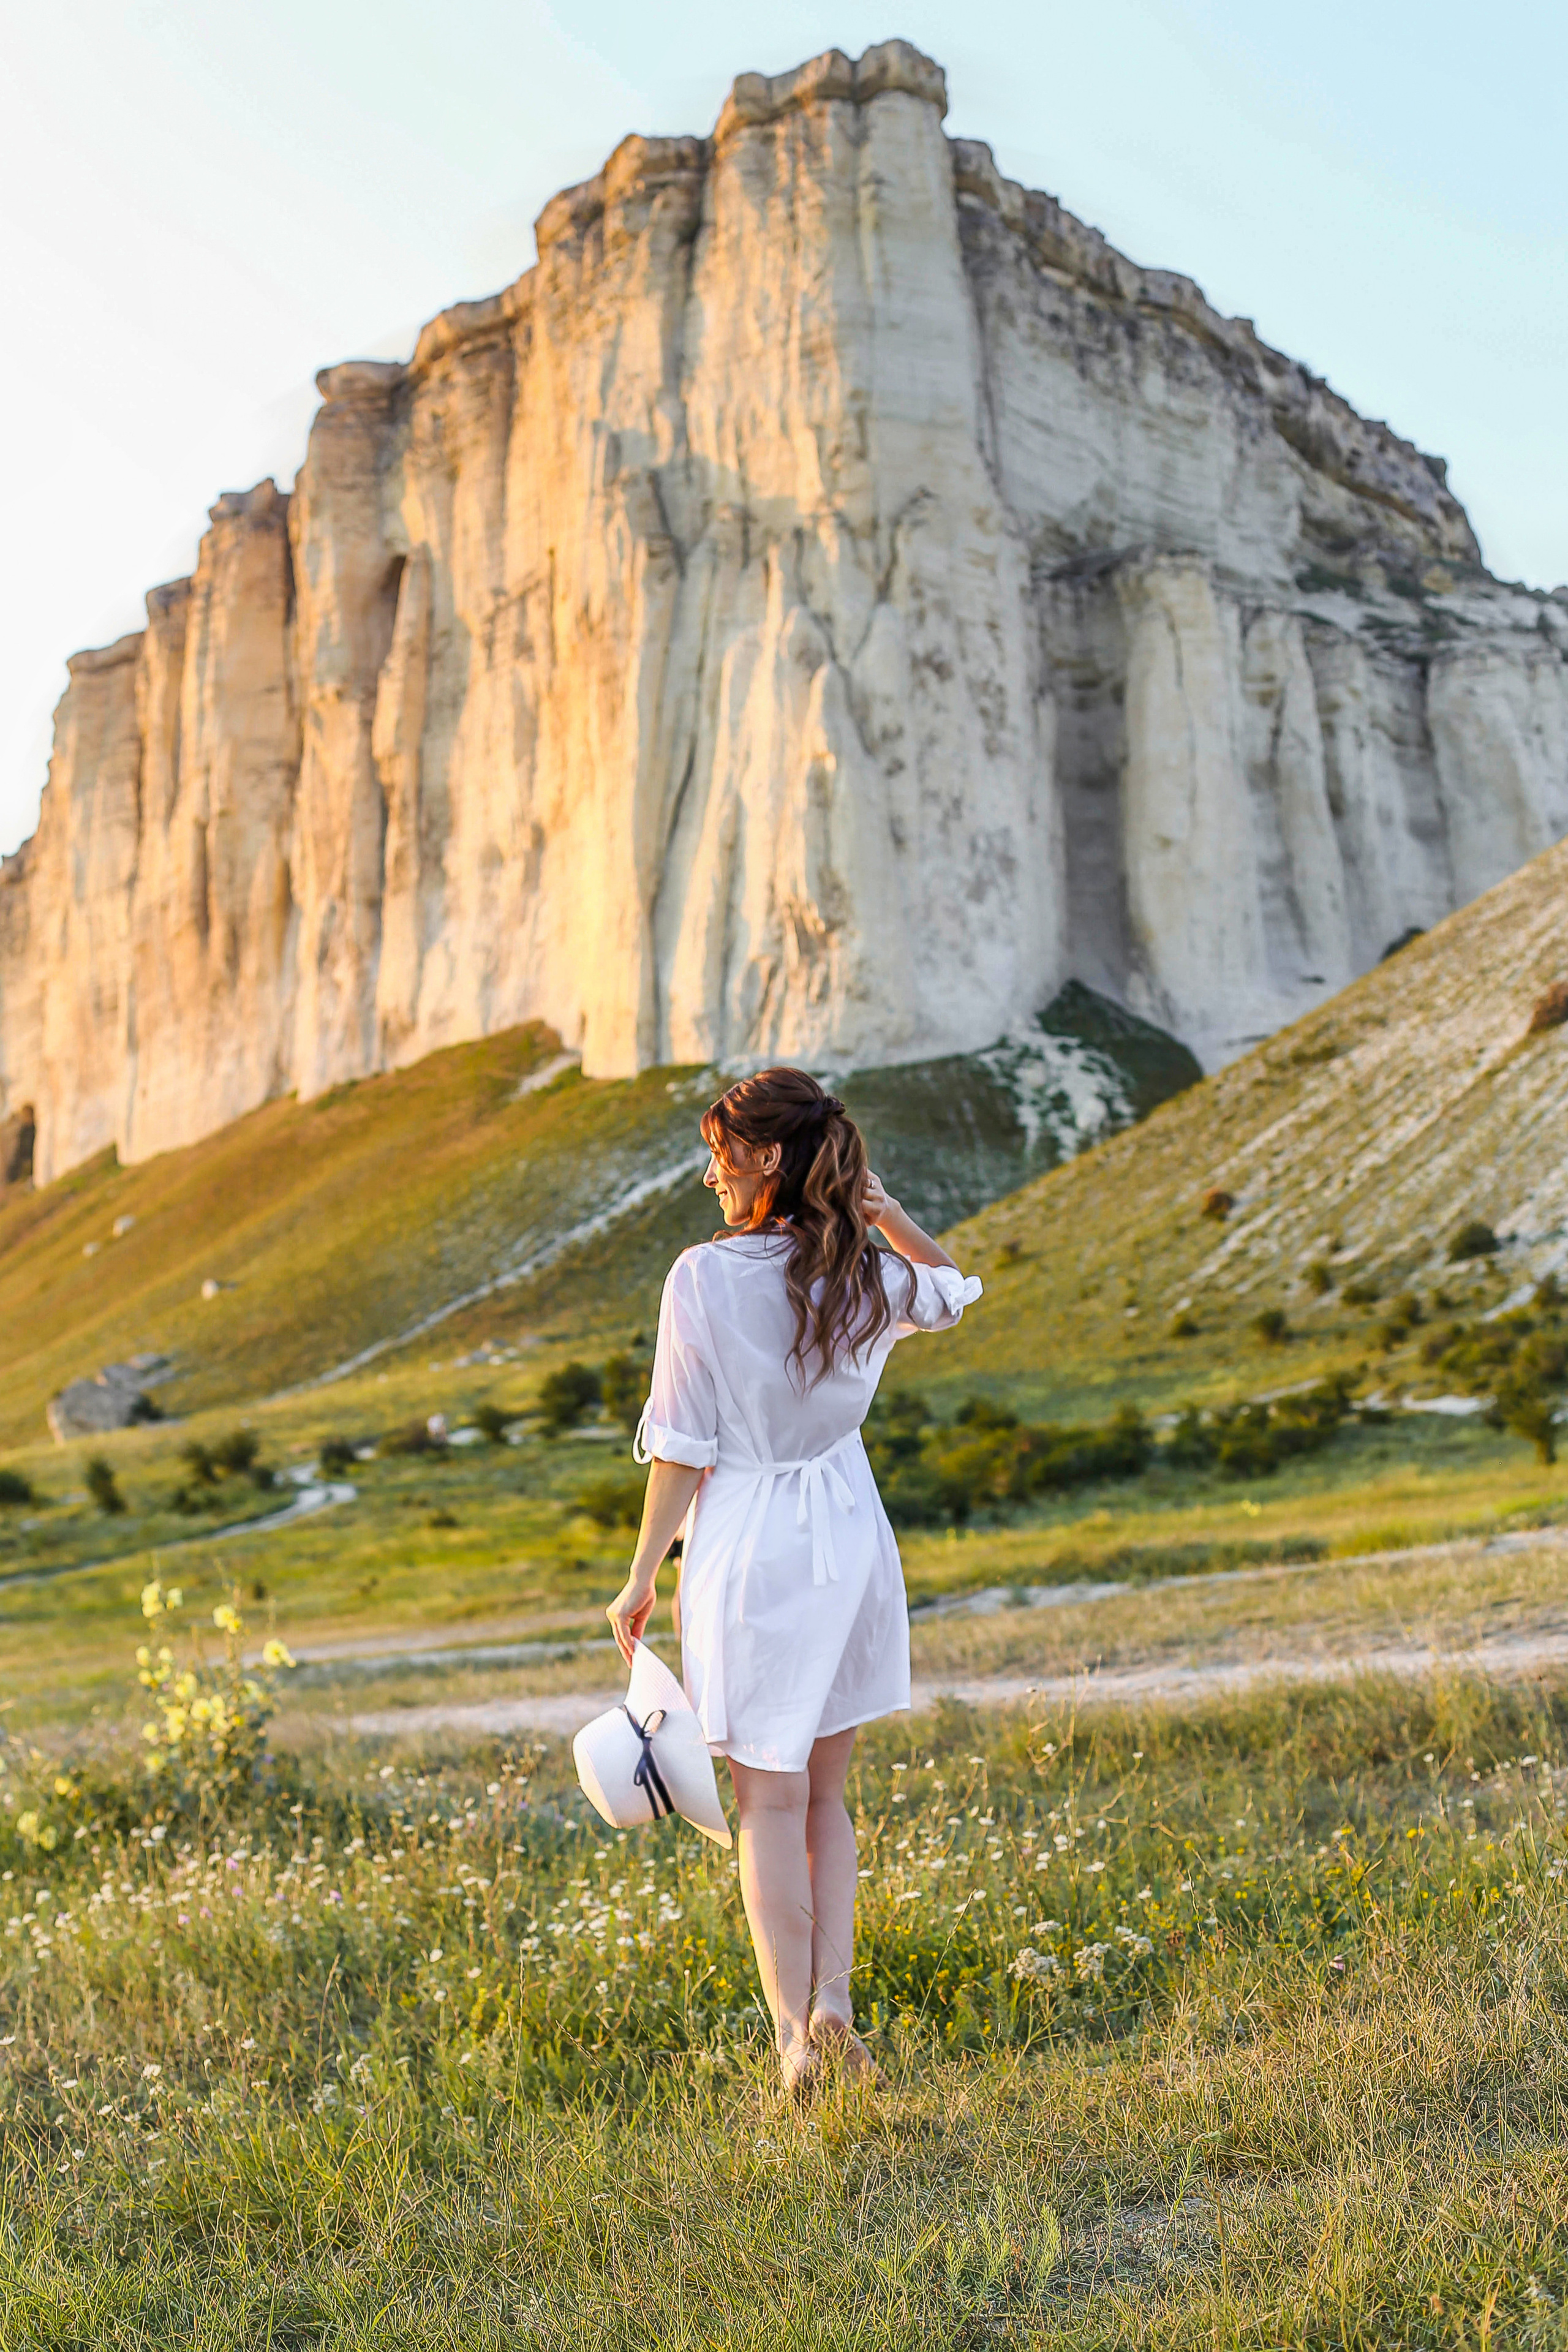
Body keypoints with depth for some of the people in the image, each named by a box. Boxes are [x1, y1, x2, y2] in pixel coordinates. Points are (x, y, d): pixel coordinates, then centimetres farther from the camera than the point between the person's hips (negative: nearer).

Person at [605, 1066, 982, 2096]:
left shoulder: (704, 1277, -14)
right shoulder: (869, 1278, -2)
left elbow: (682, 1448, -12)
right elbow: (953, 1286, 22)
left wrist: (642, 1579, -1)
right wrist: (876, 1204, 5)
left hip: (748, 1546, -4)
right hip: (849, 1537, 4)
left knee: (771, 1802, 6)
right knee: (826, 1792, 19)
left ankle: (796, 2039, 7)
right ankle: (833, 2001, 12)